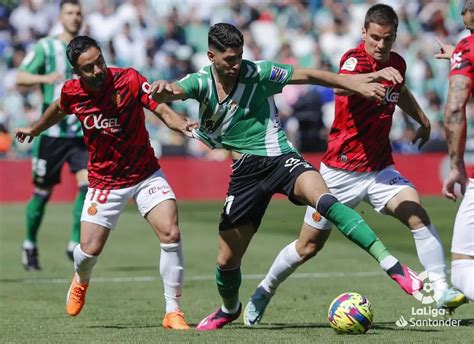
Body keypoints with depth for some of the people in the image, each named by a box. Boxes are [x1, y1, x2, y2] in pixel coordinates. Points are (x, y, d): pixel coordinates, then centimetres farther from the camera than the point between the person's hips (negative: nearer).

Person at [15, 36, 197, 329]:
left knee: (171, 233, -20)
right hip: (104, 181, 1)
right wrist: (35, 130, 31)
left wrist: (184, 125, -44)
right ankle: (81, 281, 38)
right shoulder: (72, 92, -10)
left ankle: (173, 312, -10)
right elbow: (59, 109, 14)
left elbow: (163, 111, -22)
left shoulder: (129, 79, -19)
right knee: (90, 250, -2)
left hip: (145, 173, -1)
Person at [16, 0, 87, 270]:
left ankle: (75, 244, -8)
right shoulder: (46, 48, -1)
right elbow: (20, 78, -11)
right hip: (51, 132, -3)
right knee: (43, 192, 4)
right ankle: (30, 245, 24)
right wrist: (45, 78, -29)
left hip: (82, 133, 3)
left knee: (88, 184, -16)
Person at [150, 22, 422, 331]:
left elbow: (310, 76, -4)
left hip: (279, 159, -3)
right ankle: (229, 309, 44)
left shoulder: (256, 73, -6)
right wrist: (164, 91, -49)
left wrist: (357, 84, -15)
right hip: (245, 171, 3)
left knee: (322, 199, -35)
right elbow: (175, 92, -23)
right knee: (227, 259, 8)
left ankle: (393, 266, -40)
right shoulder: (201, 82, -2)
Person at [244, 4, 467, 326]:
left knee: (418, 215, -21)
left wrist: (423, 119, 29)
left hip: (380, 168, 4)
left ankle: (441, 289, -20)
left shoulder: (397, 64, 3)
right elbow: (341, 84, -44)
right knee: (308, 247, 7)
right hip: (341, 170, -4)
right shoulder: (355, 59, -18)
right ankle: (265, 291, 29)